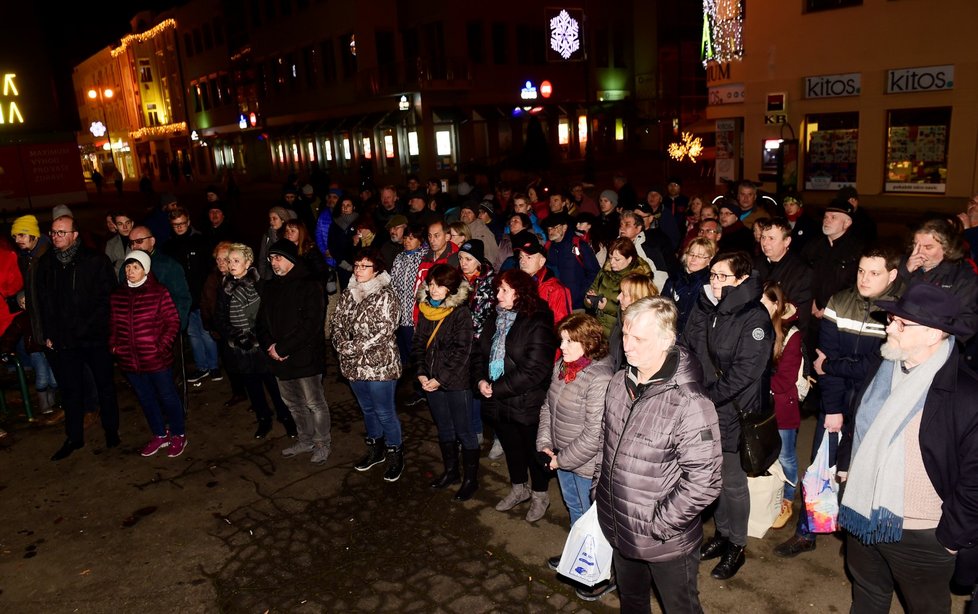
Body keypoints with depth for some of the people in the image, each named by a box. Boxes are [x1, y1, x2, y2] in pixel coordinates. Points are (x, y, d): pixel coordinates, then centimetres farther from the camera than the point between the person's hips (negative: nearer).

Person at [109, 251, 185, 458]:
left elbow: (173, 322, -10)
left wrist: (162, 346, -16)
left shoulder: (158, 292, -9)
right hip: (129, 361, 5)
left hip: (157, 359, -5)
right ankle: (159, 435, 34)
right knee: (145, 399, 17)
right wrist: (113, 345, 4)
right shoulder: (117, 295, 6)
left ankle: (178, 435, 25)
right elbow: (112, 324, 16)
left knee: (167, 396, 8)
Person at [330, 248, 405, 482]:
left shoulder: (385, 295, -12)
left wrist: (353, 348, -19)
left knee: (384, 412, 3)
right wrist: (342, 345, -13)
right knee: (367, 408, 20)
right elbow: (336, 323, 7)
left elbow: (383, 331, -19)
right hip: (354, 365, 6)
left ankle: (395, 454, 21)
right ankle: (375, 449, 38)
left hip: (379, 364, -6)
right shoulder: (347, 294, 7)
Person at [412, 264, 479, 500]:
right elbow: (418, 344, 9)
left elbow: (462, 351, -17)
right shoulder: (426, 309, 5)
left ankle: (471, 479, 18)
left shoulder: (461, 312, -13)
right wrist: (421, 373, -5)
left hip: (457, 382, -6)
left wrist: (440, 379, -17)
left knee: (464, 432, 4)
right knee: (444, 429, 20)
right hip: (431, 381, 6)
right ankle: (451, 471, 36)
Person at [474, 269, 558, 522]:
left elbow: (534, 370, -25)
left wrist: (497, 389, -21)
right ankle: (519, 489, 46)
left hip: (527, 404, -6)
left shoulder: (538, 324, -19)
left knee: (533, 450, 13)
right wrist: (481, 380, -10)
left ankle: (540, 495, 35)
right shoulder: (495, 318, 4)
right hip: (498, 403, 7)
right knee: (511, 446, 24)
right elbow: (479, 352, 9)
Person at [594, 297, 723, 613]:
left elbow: (703, 481, -25)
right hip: (618, 531, 6)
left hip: (667, 544, -6)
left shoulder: (690, 404, -27)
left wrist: (657, 525, -20)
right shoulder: (619, 384, -3)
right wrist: (598, 492, 9)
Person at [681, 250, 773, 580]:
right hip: (706, 406, 6)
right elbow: (691, 350, 5)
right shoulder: (705, 308, 2)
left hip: (735, 411, -5)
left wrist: (708, 396, -17)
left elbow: (744, 371, -20)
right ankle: (722, 533, 38)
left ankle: (736, 546, 27)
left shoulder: (754, 318, -16)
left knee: (732, 481, 8)